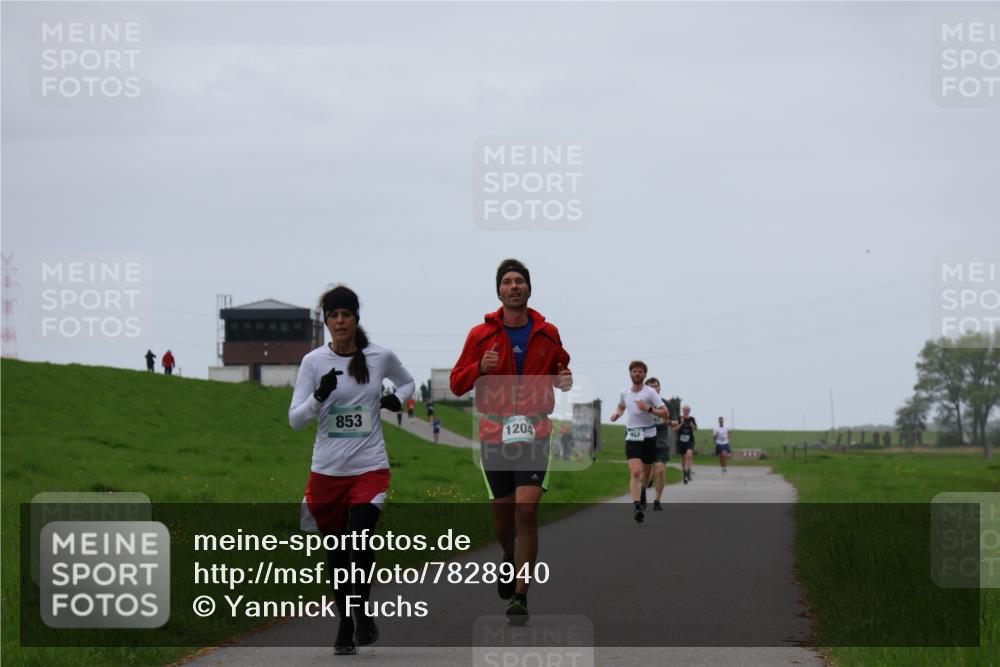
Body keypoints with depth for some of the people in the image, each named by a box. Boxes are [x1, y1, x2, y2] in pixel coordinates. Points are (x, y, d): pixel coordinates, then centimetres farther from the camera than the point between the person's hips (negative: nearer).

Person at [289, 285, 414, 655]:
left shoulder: (380, 357, 1)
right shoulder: (314, 361, -2)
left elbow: (407, 382, 23)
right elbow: (295, 419, -5)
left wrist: (397, 399, 1)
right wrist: (319, 397, -23)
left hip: (370, 468, -1)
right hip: (326, 471, 1)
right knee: (336, 553, 7)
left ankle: (363, 611, 2)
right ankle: (345, 625, 22)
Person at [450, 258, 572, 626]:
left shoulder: (547, 333, 5)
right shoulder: (481, 334, 3)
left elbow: (561, 368, 22)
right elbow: (457, 384, 4)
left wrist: (565, 379, -2)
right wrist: (480, 368, -16)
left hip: (534, 434, -1)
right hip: (494, 435, 1)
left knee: (526, 512, -13)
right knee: (502, 514, 9)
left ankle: (520, 595, -11)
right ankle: (510, 562, 42)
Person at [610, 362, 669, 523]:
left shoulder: (650, 393, -7)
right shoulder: (624, 393, 5)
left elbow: (665, 413, -11)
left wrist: (648, 409, -24)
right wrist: (617, 414, 6)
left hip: (648, 436, 0)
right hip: (632, 437, 1)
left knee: (647, 472, 16)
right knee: (635, 472, -18)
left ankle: (642, 491, 50)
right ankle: (636, 506, -27)